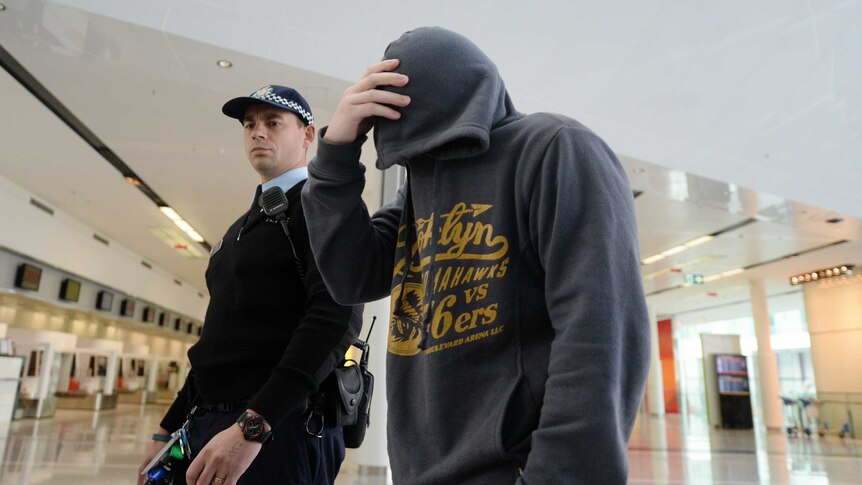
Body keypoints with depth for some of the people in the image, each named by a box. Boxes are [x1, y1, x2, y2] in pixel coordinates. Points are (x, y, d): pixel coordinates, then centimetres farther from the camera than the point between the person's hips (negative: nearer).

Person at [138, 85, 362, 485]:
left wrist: (252, 425, -26)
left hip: (280, 427, -8)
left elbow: (336, 317, -21)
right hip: (207, 423, 8)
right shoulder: (242, 227, 19)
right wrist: (169, 430, 18)